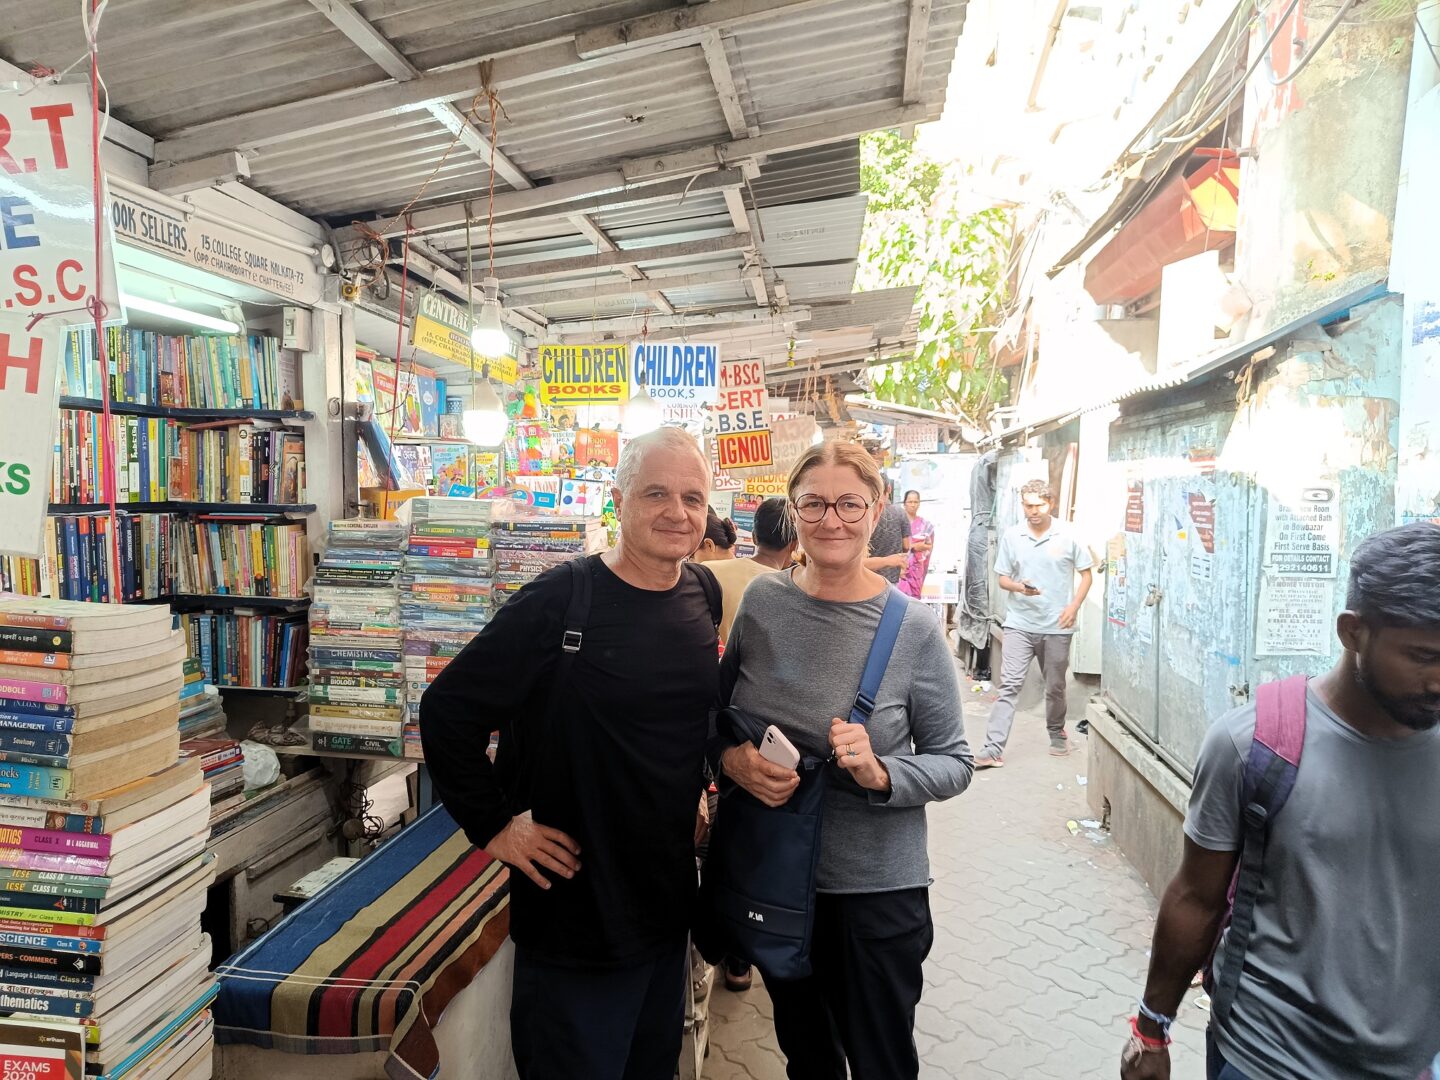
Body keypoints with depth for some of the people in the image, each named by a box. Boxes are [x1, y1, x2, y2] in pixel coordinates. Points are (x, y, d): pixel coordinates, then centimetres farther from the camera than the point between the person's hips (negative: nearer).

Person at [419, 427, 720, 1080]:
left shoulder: (703, 593, 0)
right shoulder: (560, 602, -20)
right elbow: (446, 713, -17)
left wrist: (693, 788, 9)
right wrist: (494, 826, -14)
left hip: (670, 898, 7)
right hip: (576, 910, -6)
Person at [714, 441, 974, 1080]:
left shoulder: (913, 630, -15)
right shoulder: (762, 600, -6)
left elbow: (954, 763, -8)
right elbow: (721, 710, 6)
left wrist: (881, 775, -26)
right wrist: (730, 758, -14)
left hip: (877, 888, -3)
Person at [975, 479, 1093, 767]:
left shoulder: (1068, 535, -2)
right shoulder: (1011, 535, 1)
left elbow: (1086, 574, 6)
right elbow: (1003, 579, 6)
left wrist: (1073, 607, -7)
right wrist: (1020, 587, -16)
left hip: (1057, 626, 0)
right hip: (1019, 623, 0)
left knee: (1055, 687, 15)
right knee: (1009, 686, -6)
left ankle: (1057, 734, 41)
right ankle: (994, 750, -7)